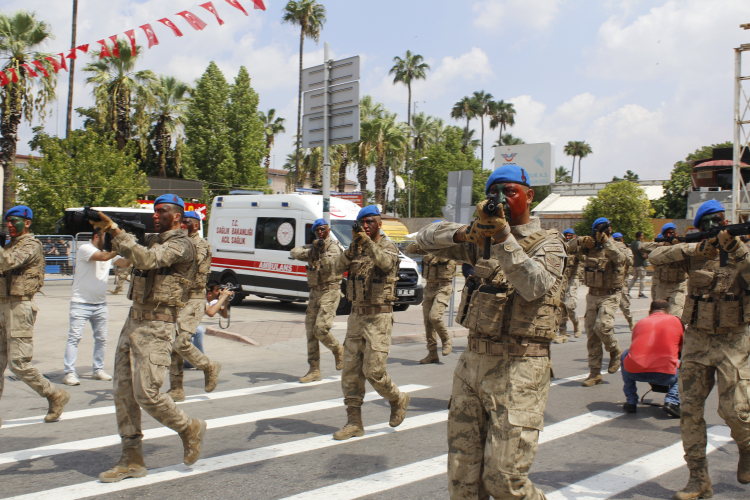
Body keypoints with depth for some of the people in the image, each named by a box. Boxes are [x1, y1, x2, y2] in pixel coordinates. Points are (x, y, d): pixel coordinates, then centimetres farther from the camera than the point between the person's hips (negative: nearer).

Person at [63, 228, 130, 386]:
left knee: (101, 338, 8)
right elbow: (103, 257, -26)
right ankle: (69, 373, -4)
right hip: (81, 303, -6)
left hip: (100, 304, 6)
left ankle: (98, 370, 18)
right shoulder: (85, 248, -10)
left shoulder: (110, 252, 10)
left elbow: (124, 263, -4)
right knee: (74, 337, -7)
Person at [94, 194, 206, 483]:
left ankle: (190, 429, 14)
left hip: (157, 327, -9)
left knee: (146, 394, -11)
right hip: (133, 323, 9)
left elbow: (146, 259, -24)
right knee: (124, 392, 6)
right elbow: (125, 250, 8)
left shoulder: (181, 245, -10)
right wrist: (107, 229, -8)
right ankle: (132, 460, 15)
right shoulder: (152, 240, 20)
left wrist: (113, 229, -23)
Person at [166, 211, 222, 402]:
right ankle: (176, 389, 15)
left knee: (181, 343, -16)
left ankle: (209, 368, 9)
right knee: (172, 344, 6)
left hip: (193, 300, -8)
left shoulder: (201, 245, -7)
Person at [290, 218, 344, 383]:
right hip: (314, 292, 7)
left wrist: (323, 251, -26)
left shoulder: (333, 246, -4)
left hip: (330, 291, -7)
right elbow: (295, 252, -2)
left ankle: (338, 350, 14)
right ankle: (314, 371, 9)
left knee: (320, 329, -16)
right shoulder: (313, 247, 15)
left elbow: (329, 264, -20)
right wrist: (309, 252, -16)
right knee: (310, 331, 3)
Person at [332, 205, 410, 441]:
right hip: (356, 315, 6)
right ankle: (354, 422, 12)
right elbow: (338, 269, -4)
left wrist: (367, 242, -35)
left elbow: (386, 263, -27)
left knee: (373, 371, -9)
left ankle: (398, 399, 20)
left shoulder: (387, 246, -5)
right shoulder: (355, 248, 11)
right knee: (351, 370, 4)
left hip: (378, 317, -6)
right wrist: (353, 246, -16)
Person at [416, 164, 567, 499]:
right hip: (472, 361, 5)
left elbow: (536, 287, -21)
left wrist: (503, 237, -29)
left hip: (518, 369, -5)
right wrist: (464, 234, -11)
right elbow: (426, 239, 8)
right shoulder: (481, 241, 14)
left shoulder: (547, 242, -1)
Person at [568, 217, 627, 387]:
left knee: (602, 326, -23)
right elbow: (570, 248, 4)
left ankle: (615, 352, 10)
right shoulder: (589, 247, 4)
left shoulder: (613, 247, -10)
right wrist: (581, 241, -14)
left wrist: (607, 242, -34)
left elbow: (621, 259, -30)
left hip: (610, 296, -5)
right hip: (593, 295, 5)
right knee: (591, 333, 4)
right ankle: (595, 373, 12)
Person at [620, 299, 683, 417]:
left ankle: (631, 402, 28)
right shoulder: (676, 321, 18)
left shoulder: (640, 322, 24)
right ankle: (672, 402, 6)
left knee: (625, 354, 35)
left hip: (634, 372, 2)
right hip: (664, 376, -2)